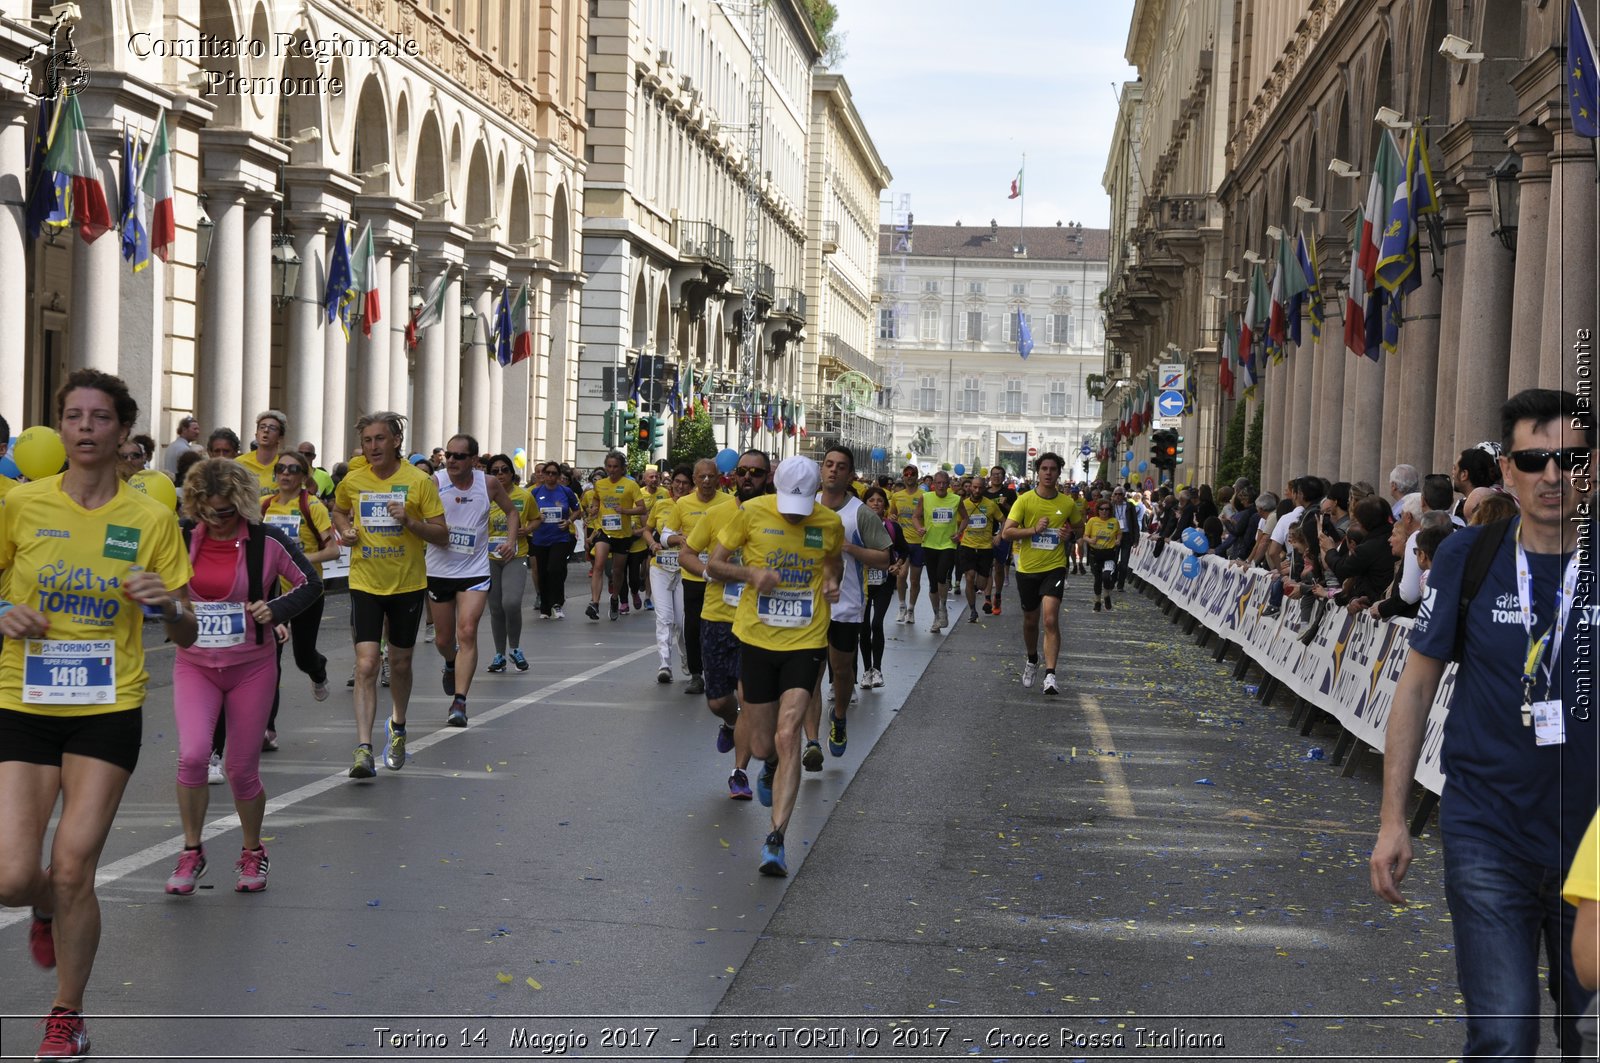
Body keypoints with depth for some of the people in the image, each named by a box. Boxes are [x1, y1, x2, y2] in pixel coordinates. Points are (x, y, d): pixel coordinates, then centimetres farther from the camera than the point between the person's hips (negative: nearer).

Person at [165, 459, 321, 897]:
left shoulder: (266, 541, -9)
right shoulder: (182, 537, -4)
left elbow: (312, 583, 2)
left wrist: (276, 608, -15)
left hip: (252, 667, -1)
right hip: (194, 664, 1)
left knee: (242, 769, 5)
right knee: (192, 754, -19)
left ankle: (252, 853, 31)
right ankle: (191, 852, 2)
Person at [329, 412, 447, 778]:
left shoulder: (419, 481, -7)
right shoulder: (352, 482, 0)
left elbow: (442, 535, -6)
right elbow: (338, 511, 22)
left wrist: (410, 521, -22)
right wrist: (344, 530, 1)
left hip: (408, 584, 0)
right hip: (365, 583, 0)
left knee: (400, 663, 14)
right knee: (366, 665, -12)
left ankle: (398, 726, 41)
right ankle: (363, 749, -15)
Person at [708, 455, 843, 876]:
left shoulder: (830, 523, 0)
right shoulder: (752, 512, -6)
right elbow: (714, 563, 2)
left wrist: (833, 582, -2)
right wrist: (750, 574, -18)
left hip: (806, 642, -1)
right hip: (756, 638, 1)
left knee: (787, 736, -17)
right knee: (762, 746, 7)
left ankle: (775, 840, -18)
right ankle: (772, 768, 47)